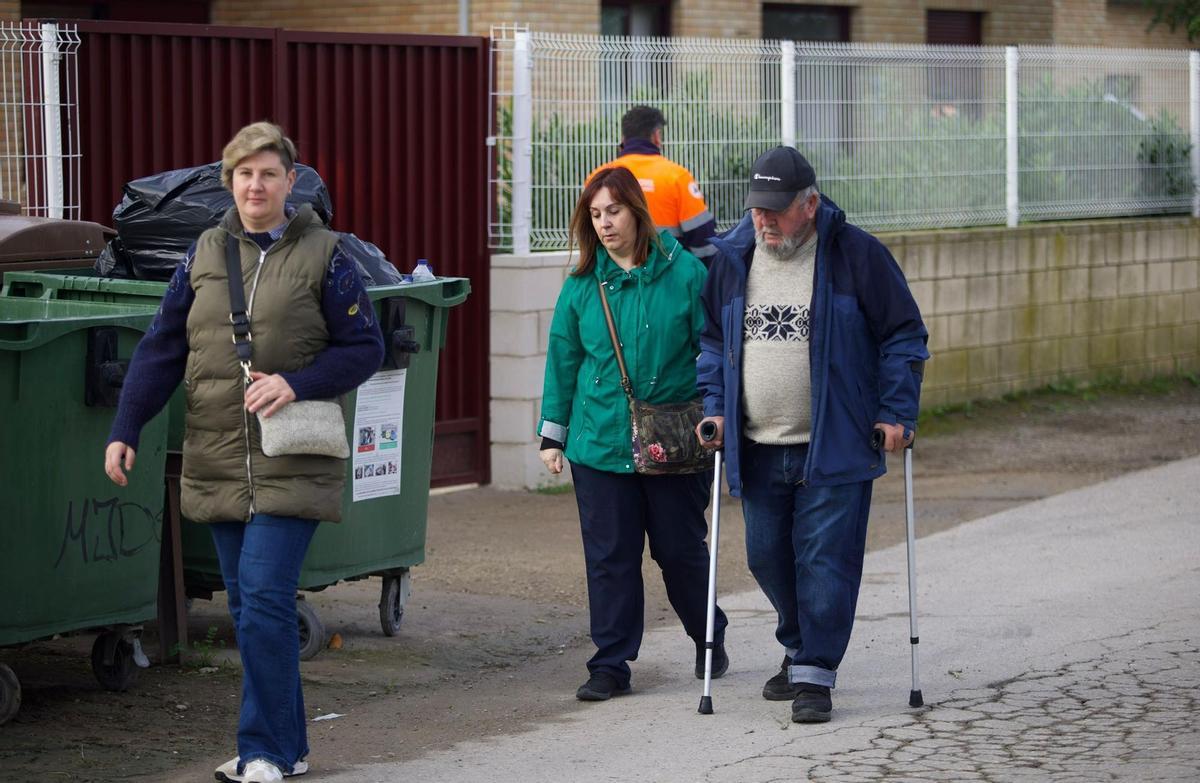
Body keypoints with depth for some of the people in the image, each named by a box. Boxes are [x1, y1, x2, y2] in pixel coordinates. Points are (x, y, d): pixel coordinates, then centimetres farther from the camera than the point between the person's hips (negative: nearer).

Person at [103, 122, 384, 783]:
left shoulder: (323, 255, -1)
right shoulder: (204, 254, 9)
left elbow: (364, 349, 0)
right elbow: (161, 349, 9)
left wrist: (296, 383, -15)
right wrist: (124, 430, 0)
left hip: (291, 465, -4)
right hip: (217, 462, 4)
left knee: (263, 599, -14)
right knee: (248, 607, 7)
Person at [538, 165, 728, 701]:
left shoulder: (684, 272, -4)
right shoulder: (582, 284, 5)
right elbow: (563, 360, 11)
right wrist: (552, 434, 9)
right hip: (600, 445, 2)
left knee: (680, 550, 8)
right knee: (609, 557, 2)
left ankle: (709, 638, 32)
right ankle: (610, 665, 9)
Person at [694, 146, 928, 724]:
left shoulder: (856, 255, -6)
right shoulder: (733, 259, 7)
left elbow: (904, 335, -1)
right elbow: (710, 340, 18)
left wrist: (896, 413, -7)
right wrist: (715, 407, 7)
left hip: (835, 447, -5)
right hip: (757, 449, 5)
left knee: (825, 559, -7)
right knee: (767, 557, 12)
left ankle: (815, 676, 0)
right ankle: (801, 649, 34)